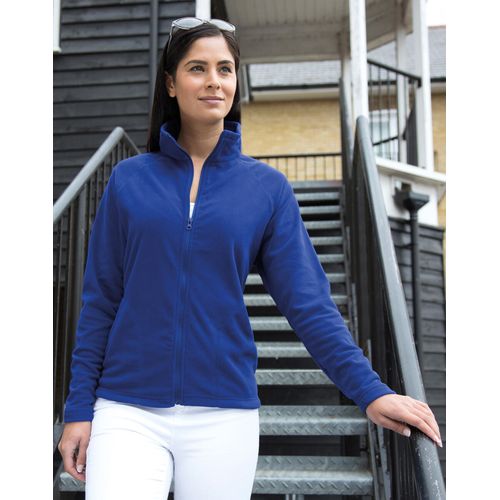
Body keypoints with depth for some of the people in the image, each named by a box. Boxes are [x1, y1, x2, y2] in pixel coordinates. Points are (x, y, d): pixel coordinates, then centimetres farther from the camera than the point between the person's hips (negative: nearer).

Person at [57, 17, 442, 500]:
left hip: (224, 411, 0)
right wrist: (79, 408, 1)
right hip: (129, 410, 0)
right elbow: (99, 302, 3)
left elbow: (308, 302, -4)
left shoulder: (268, 187, 1)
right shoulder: (128, 179, 2)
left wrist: (370, 391, -15)